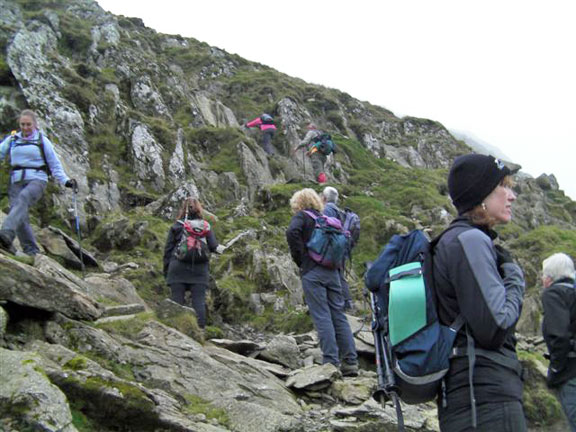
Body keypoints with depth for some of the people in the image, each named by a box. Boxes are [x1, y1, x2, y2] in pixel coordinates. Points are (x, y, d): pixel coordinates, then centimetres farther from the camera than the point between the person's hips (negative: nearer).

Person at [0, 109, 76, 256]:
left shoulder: (42, 141, 9)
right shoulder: (12, 140, 16)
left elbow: (54, 164, 9)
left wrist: (65, 181, -3)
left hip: (37, 179, -4)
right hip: (17, 181, 4)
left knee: (23, 198, -34)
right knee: (19, 214, -11)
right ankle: (31, 252, -5)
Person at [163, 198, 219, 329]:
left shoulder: (176, 227, 3)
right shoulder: (205, 227, 3)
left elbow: (168, 250, 4)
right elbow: (214, 247, 1)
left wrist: (166, 271, 10)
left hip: (177, 270, 0)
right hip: (199, 270, 0)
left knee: (176, 303, 4)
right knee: (199, 302, 2)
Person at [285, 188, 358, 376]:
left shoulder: (302, 216, 2)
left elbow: (292, 232, -18)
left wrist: (298, 257, -7)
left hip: (312, 272, -6)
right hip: (332, 272, 6)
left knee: (322, 317, -7)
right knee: (339, 315, 7)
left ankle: (331, 362, -10)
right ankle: (350, 362, 6)